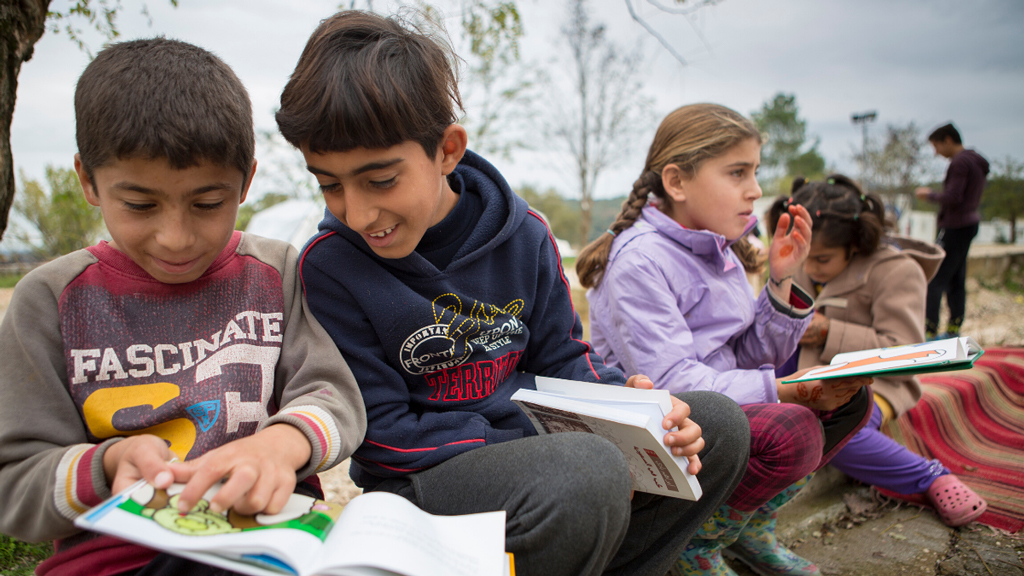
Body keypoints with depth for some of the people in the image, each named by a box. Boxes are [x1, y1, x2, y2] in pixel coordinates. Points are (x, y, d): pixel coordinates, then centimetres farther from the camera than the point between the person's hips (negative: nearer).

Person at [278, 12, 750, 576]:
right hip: (420, 483, -5)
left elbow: (562, 357, 9)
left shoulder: (523, 234, -2)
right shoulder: (330, 265, -13)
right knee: (586, 473, -35)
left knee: (718, 423, -1)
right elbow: (380, 431, -13)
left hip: (531, 442, 5)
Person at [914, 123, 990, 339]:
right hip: (970, 222, 10)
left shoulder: (959, 163, -16)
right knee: (956, 280, 13)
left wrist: (929, 194, -6)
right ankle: (954, 328, 19)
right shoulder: (977, 161, 15)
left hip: (956, 227, -10)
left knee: (935, 279, -9)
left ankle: (930, 332, -10)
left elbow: (952, 198, -22)